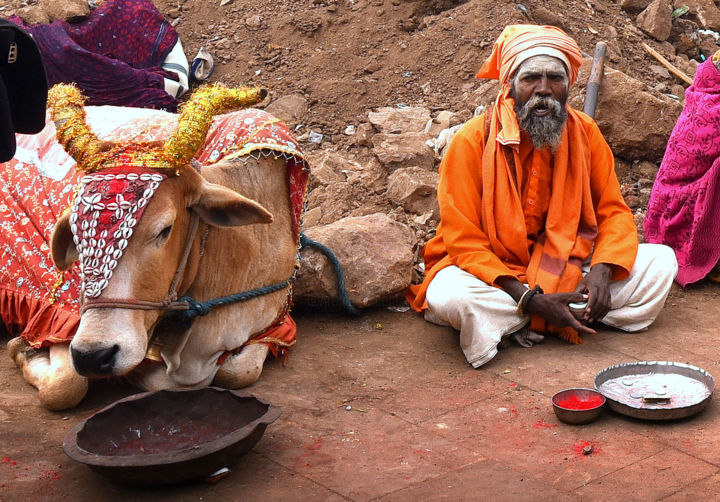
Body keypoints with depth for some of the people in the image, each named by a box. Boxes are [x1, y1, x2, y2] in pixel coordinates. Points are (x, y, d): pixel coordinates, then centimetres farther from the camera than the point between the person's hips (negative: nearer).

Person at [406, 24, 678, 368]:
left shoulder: (584, 133, -3)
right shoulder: (472, 142, -16)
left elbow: (614, 212, 1)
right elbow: (464, 243, -17)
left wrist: (601, 270, -21)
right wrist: (530, 300, -28)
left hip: (567, 271, 5)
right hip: (493, 276, -5)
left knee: (661, 260, -10)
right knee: (448, 295, -36)